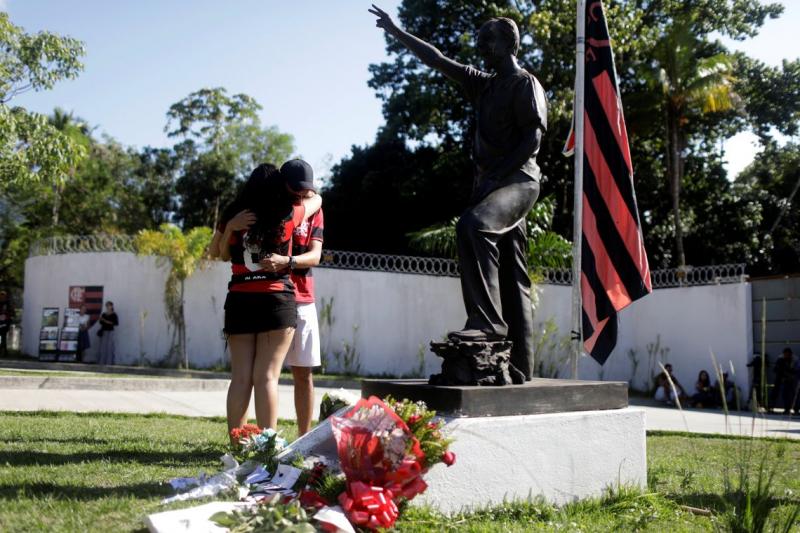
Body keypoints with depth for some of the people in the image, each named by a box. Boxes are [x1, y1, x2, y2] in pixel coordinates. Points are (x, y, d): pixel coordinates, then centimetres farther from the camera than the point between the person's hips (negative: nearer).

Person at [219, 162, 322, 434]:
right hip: (277, 300, -3)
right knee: (267, 376, -3)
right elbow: (316, 200, 20)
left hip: (239, 300, 3)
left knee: (240, 377, 5)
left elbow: (224, 254, 20)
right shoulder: (287, 216, 0)